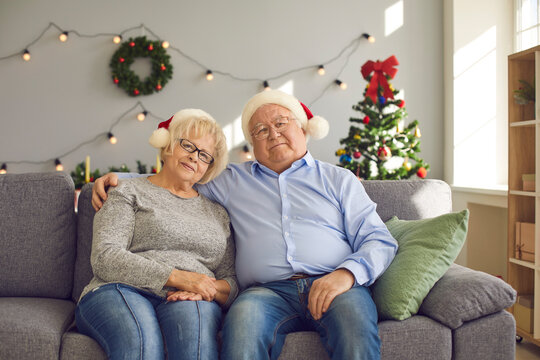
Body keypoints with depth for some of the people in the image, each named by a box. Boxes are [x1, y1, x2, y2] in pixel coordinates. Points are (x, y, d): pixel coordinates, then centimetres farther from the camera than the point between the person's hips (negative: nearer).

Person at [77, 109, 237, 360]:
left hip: (190, 300, 2)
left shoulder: (218, 214, 24)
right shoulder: (130, 192, 14)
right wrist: (176, 277, -12)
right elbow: (104, 258, -3)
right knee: (141, 339, -38)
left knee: (191, 312, -36)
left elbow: (232, 283, 19)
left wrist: (210, 290, -7)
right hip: (121, 292, -2)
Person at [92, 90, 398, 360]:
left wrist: (347, 273, -10)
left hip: (335, 287, 0)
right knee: (245, 311, -34)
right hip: (269, 292, 0)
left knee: (353, 308, -34)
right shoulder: (231, 181, 25)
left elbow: (379, 240, 11)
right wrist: (117, 178, 18)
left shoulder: (339, 179, 20)